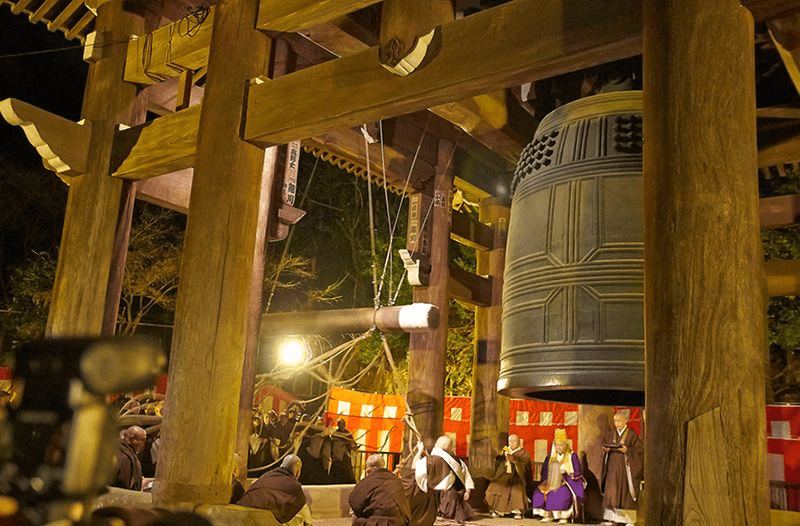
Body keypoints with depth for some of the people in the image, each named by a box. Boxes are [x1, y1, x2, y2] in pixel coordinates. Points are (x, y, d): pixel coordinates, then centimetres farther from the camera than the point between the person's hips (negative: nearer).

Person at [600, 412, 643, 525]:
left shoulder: (632, 435, -3)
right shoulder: (610, 434, 10)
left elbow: (639, 448, -7)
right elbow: (604, 443, 18)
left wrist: (627, 450, -20)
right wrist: (605, 449, -3)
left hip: (626, 467, -4)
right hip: (613, 466, 4)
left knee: (625, 492, -2)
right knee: (611, 491, 0)